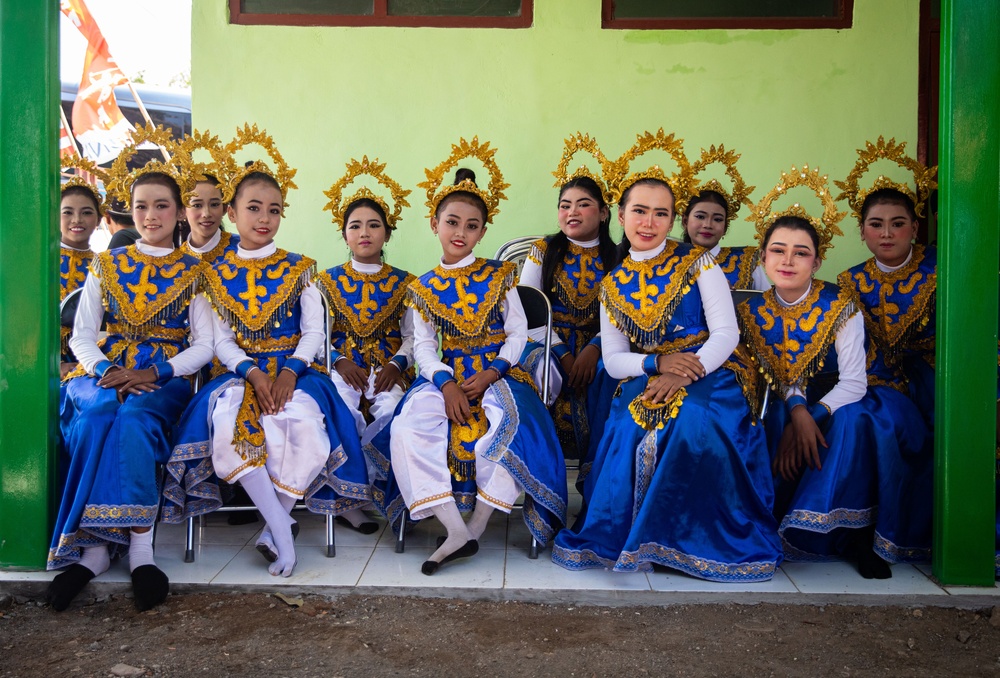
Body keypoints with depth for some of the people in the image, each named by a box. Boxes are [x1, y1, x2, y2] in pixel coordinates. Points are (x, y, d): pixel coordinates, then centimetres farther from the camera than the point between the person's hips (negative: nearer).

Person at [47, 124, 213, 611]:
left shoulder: (194, 273, 10)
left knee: (133, 418, -34)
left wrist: (154, 374, -14)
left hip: (165, 379, -2)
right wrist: (105, 372, -12)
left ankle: (93, 544, -29)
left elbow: (203, 345, 2)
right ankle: (138, 545, -31)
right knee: (99, 413, -32)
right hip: (104, 374, 2)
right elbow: (81, 336, 10)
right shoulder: (106, 266, 16)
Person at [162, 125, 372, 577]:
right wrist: (252, 372, -15)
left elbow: (314, 331, 1)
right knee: (227, 423, -32)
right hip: (240, 372, 1)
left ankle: (273, 529, -16)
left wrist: (290, 371, -16)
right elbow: (222, 340, 4)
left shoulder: (298, 269, 7)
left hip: (293, 370, -1)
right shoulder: (217, 274, 10)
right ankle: (283, 530, -27)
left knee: (304, 422, -33)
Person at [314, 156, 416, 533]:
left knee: (390, 407, -35)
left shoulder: (404, 284, 12)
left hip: (389, 369, 0)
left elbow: (411, 337, 7)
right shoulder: (328, 281, 13)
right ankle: (373, 489, -21)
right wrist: (339, 362, -12)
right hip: (342, 367, 1)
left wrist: (396, 364, -13)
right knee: (340, 406, -35)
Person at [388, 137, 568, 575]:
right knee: (407, 427, -27)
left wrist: (492, 373, -14)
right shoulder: (424, 288, 10)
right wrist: (445, 383, -16)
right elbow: (423, 345, 3)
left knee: (506, 426, -34)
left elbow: (518, 333, 2)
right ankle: (456, 530, -26)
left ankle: (477, 527, -18)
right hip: (446, 376, 2)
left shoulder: (499, 277, 6)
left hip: (498, 373, -2)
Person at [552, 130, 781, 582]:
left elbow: (726, 333, -5)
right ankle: (618, 536, -8)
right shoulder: (613, 285, 13)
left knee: (694, 426, -35)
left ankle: (692, 539, -16)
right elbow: (613, 359, 8)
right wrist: (657, 362, -13)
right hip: (643, 389, 3)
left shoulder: (697, 264, 4)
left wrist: (684, 373, -21)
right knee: (633, 439, -29)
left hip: (704, 382, -2)